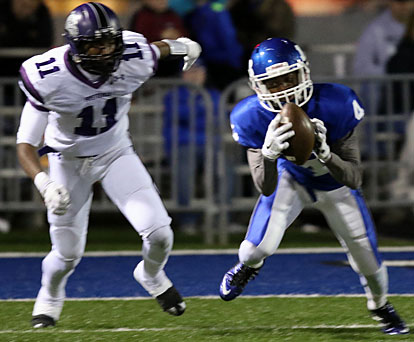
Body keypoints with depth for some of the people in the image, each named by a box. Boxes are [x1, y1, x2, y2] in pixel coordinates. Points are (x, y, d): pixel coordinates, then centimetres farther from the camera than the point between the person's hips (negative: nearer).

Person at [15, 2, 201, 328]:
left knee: (159, 234, -12)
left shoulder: (134, 62, -26)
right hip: (69, 161, -2)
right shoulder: (49, 79, -33)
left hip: (117, 154, 2)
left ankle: (152, 275, 25)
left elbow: (157, 49, 2)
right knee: (68, 253, 5)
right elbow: (26, 146, -29)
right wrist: (44, 183, -48)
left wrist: (180, 45, 25)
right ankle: (50, 296, 42)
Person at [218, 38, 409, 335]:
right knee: (259, 247, -19)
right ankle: (249, 265, 23)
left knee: (368, 262, 2)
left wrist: (325, 154, -49)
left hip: (335, 183, 0)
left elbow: (354, 179, -29)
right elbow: (266, 189, -27)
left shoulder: (335, 106, -35)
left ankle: (380, 305, 40)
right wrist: (269, 155, -48)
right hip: (291, 180, 0)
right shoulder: (252, 118, -30)